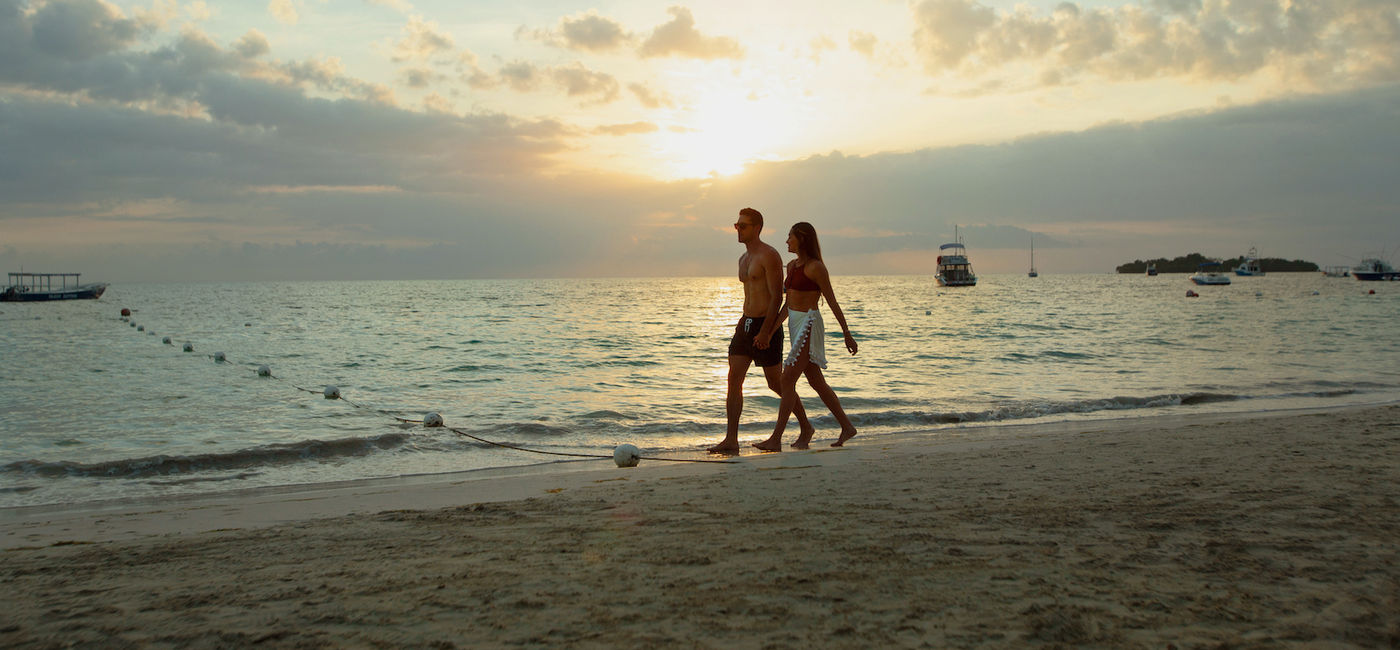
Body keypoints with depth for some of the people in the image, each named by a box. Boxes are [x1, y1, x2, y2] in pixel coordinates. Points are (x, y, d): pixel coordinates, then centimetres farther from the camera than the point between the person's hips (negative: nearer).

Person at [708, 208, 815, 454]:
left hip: (767, 324, -8)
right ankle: (731, 440, -3)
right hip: (746, 323, 8)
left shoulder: (769, 256, -12)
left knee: (776, 383, 2)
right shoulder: (744, 259, 15)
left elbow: (777, 297, -18)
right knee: (734, 380, -2)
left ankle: (806, 427, 22)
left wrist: (765, 331, -23)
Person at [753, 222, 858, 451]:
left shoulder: (815, 267, -13)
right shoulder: (792, 266, 13)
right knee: (817, 382, 13)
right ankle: (847, 426, 24)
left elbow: (832, 302, -10)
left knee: (787, 381, -12)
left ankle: (776, 439, -12)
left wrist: (847, 333, -8)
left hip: (809, 325, -9)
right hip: (795, 325, 9)